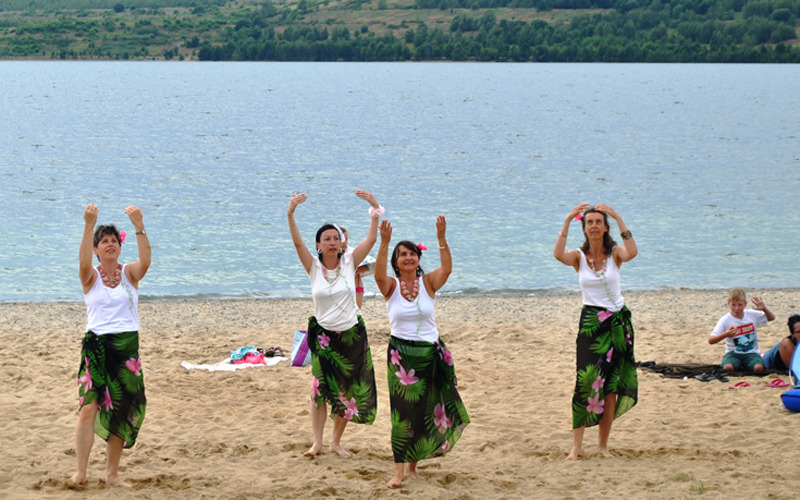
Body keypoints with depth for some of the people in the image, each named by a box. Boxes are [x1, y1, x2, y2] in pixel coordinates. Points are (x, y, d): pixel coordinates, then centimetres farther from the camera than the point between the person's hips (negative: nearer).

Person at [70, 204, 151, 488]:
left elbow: (145, 261, -15)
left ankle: (112, 474, 14)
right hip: (96, 347, -2)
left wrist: (139, 227, -29)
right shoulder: (90, 277, 2)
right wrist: (89, 226, -35)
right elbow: (84, 262, -21)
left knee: (120, 413, 6)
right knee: (88, 409, -14)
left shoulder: (130, 274, 6)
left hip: (127, 347, 2)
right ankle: (81, 472, -14)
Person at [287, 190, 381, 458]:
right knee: (321, 386, -10)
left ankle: (336, 441, 16)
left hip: (351, 333, 1)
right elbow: (298, 243, -16)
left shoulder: (349, 262, 0)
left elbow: (371, 239, -7)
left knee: (347, 390, 5)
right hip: (322, 333, -1)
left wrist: (375, 210, -18)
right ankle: (317, 442, -6)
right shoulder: (313, 267, -3)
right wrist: (291, 213, -30)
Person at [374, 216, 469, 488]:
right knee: (403, 410, -7)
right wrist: (384, 243, -37)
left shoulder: (428, 282, 0)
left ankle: (413, 465, 19)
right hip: (401, 354, -2)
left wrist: (441, 238, -31)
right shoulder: (391, 286, -3)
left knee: (425, 411, 7)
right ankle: (399, 470, -7)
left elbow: (446, 268, -18)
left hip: (430, 353, 2)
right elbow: (379, 274, -25)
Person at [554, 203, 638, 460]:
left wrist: (618, 219, -26)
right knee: (587, 383, -10)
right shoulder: (579, 256, 0)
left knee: (612, 384, 3)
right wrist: (567, 221, -26)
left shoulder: (614, 253, 0)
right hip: (591, 322, -1)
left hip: (618, 322, 1)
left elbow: (632, 252, -23)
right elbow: (559, 255, -22)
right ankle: (576, 445, -5)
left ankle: (603, 444, 12)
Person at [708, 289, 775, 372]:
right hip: (733, 353, -1)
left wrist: (764, 309, -10)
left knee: (759, 368, -30)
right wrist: (725, 335, -32)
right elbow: (711, 340, -13)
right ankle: (738, 365, 2)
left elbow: (771, 318, 11)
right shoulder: (725, 320, -9)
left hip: (751, 352, 1)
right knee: (727, 368, -34)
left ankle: (745, 365, 4)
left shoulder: (752, 315, 0)